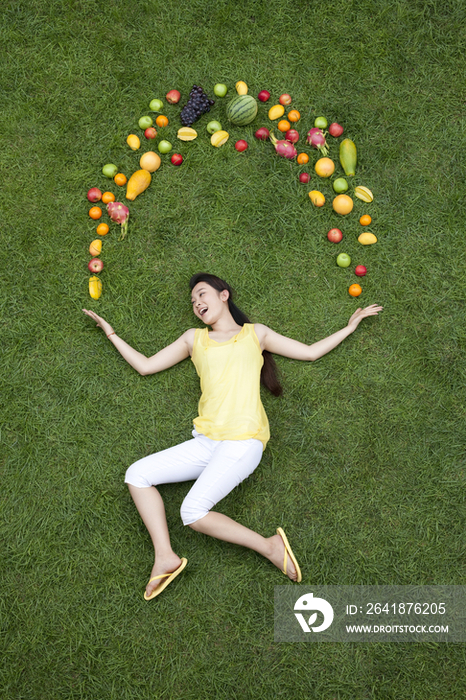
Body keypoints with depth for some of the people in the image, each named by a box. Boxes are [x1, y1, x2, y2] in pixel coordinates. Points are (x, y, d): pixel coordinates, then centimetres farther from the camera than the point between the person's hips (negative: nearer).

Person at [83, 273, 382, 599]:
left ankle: (269, 546, -6)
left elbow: (311, 352, 20)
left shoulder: (255, 334, 15)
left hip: (244, 440, -5)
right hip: (206, 442, 5)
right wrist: (110, 332, 26)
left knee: (193, 512, -23)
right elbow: (146, 366, 24)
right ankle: (165, 557, -8)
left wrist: (351, 325, 23)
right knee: (137, 474, -8)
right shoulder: (194, 338, 21)